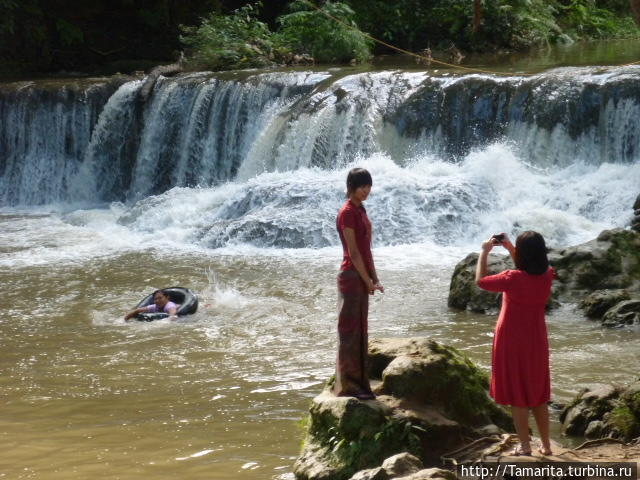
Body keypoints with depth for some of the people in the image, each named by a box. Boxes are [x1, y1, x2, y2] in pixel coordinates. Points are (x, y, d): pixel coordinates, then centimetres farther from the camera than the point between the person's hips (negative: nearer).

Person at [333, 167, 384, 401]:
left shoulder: (360, 210, 14)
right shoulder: (347, 212, -14)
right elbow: (353, 252, -16)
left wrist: (374, 279, 9)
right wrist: (368, 281, -13)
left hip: (362, 278, 9)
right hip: (352, 276, -9)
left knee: (360, 332, 13)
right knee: (349, 330, -4)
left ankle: (359, 383, 19)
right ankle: (348, 385, 0)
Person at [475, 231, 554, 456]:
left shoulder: (513, 279, -22)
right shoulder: (547, 276, -6)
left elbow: (481, 280, -10)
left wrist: (484, 252, -1)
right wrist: (509, 248, 15)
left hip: (512, 343, -5)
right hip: (536, 343, 5)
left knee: (517, 396, 5)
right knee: (538, 395, 16)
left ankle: (524, 445, 9)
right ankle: (545, 444, 20)